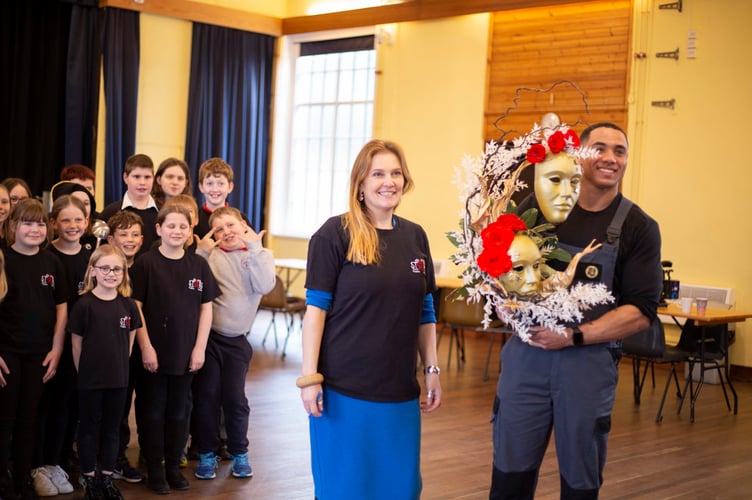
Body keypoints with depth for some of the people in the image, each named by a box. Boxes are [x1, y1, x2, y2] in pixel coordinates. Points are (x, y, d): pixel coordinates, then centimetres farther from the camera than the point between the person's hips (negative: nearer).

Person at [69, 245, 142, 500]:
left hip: (118, 379, 4)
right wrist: (84, 372, -1)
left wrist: (119, 365, 7)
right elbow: (76, 344, -6)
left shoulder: (128, 305, 0)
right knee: (89, 428, 9)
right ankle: (89, 479, 20)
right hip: (90, 379, -3)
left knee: (112, 428, 13)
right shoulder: (84, 304, -11)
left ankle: (107, 477, 25)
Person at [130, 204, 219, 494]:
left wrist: (200, 348, -1)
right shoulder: (146, 263, -7)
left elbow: (206, 308, 5)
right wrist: (146, 347, -12)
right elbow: (135, 307, -8)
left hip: (186, 353, 3)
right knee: (153, 411, 7)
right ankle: (154, 470, 18)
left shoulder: (198, 265, 2)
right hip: (154, 352, -3)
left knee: (179, 411, 12)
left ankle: (173, 467, 25)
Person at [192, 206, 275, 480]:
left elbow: (265, 285, -16)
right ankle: (206, 453, 19)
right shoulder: (212, 255, 1)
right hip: (207, 334, 0)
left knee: (234, 397, 2)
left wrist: (255, 248, -15)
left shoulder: (260, 255, 4)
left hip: (235, 340, 0)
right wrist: (201, 252, -15)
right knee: (206, 395, 3)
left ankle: (239, 453, 21)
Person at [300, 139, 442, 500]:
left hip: (400, 389, 5)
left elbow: (425, 312, 14)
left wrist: (432, 369, 11)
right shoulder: (335, 233, -7)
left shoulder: (415, 236, 8)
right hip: (344, 387, -5)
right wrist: (310, 377, -12)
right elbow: (316, 309, -8)